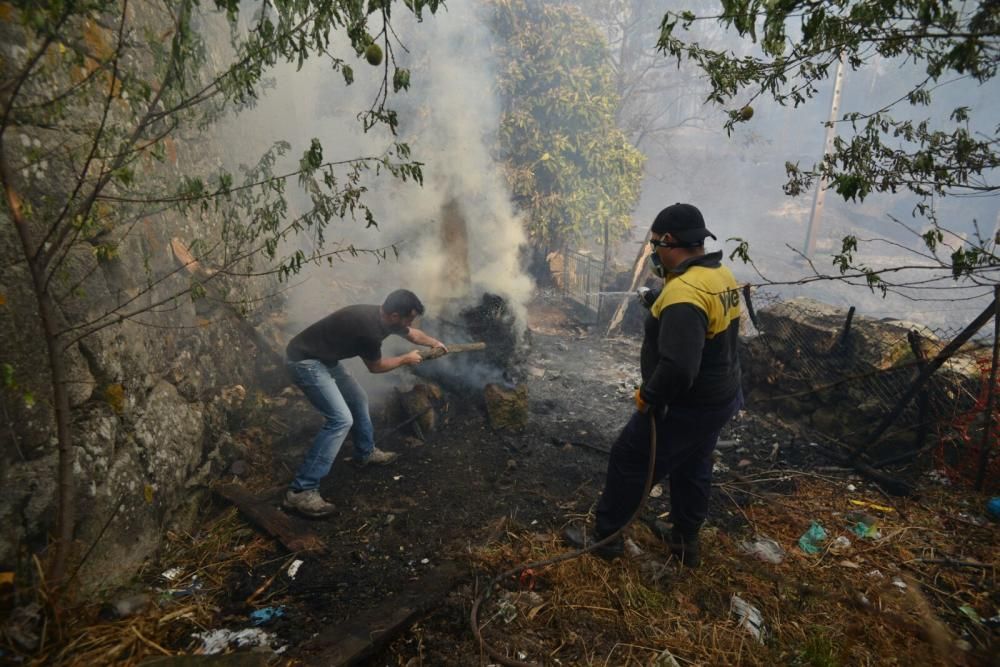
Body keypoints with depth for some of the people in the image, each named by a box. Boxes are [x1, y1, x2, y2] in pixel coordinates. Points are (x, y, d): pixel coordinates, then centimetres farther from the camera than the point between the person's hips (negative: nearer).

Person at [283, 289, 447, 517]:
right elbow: (375, 366, -8)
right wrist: (406, 359, 5)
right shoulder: (370, 328, -28)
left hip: (324, 359, 10)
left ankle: (366, 452, 43)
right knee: (341, 420, -17)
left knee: (358, 400, 21)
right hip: (305, 361, -10)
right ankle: (300, 491, -15)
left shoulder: (383, 317, 1)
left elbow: (413, 334, 24)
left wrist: (435, 343, 39)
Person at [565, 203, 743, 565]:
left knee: (629, 461, 9)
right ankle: (685, 540, 42)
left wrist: (648, 396, -21)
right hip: (719, 397, 9)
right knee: (692, 467, 24)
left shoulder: (684, 293, -30)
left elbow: (678, 368, -38)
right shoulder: (721, 275, 1)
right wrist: (660, 304, 4)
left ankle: (605, 535, 25)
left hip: (686, 406, -9)